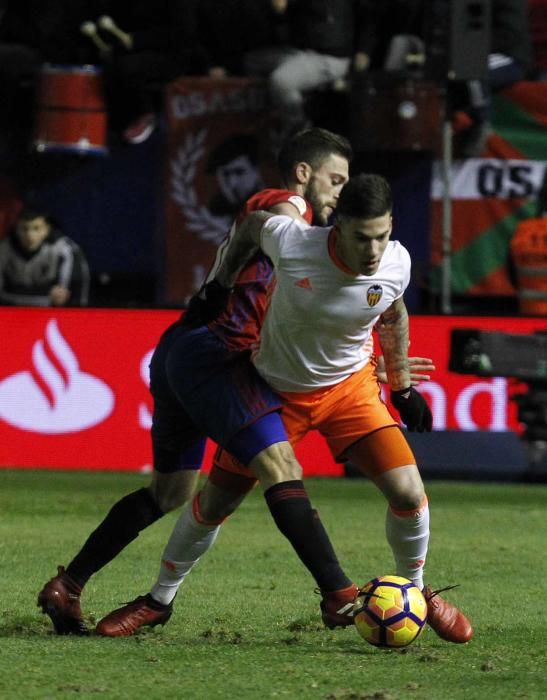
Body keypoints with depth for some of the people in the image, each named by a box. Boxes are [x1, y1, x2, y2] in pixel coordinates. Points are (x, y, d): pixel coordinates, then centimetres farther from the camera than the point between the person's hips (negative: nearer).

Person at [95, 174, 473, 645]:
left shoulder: (396, 265, -21)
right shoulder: (291, 243, -31)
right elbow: (251, 225, -6)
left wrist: (403, 387, 12)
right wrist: (220, 287, 7)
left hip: (349, 386, 1)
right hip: (276, 389, -1)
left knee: (408, 491, -14)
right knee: (214, 503, 4)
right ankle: (160, 601, 27)